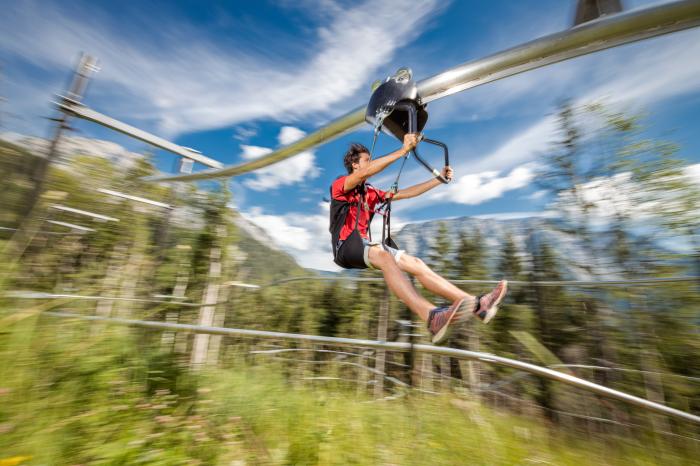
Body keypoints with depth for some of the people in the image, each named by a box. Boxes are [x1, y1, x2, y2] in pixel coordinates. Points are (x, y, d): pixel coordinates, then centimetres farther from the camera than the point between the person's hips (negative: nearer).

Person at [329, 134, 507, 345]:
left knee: (415, 263, -10)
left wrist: (439, 179, 18)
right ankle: (432, 318, -55)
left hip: (365, 246, 7)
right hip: (346, 247, -7)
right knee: (383, 255, -38)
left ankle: (475, 304, -13)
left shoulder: (370, 192, 19)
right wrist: (403, 150, -25)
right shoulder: (339, 185, -1)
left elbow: (404, 193, 20)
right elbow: (365, 173, -22)